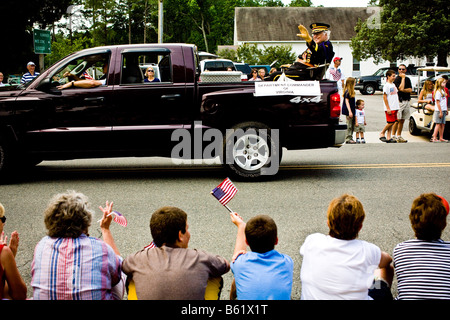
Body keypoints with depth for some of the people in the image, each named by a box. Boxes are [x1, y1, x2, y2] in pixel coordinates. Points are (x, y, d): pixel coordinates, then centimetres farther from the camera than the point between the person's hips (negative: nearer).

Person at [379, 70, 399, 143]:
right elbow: (384, 97, -13)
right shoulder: (386, 85, -10)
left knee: (392, 123, 7)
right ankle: (382, 133, 9)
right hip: (390, 108, -8)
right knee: (390, 122, -8)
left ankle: (388, 137, 11)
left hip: (395, 107, 8)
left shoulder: (393, 85, 14)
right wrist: (388, 108, -16)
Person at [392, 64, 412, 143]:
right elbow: (401, 88, -19)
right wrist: (403, 78, -12)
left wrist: (403, 90, -12)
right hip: (399, 101, -6)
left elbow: (410, 90, 5)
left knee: (402, 120, 7)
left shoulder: (408, 79, 14)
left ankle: (399, 136, 13)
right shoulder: (397, 79, -5)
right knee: (397, 120, -8)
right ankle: (393, 136, -3)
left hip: (407, 101, 6)